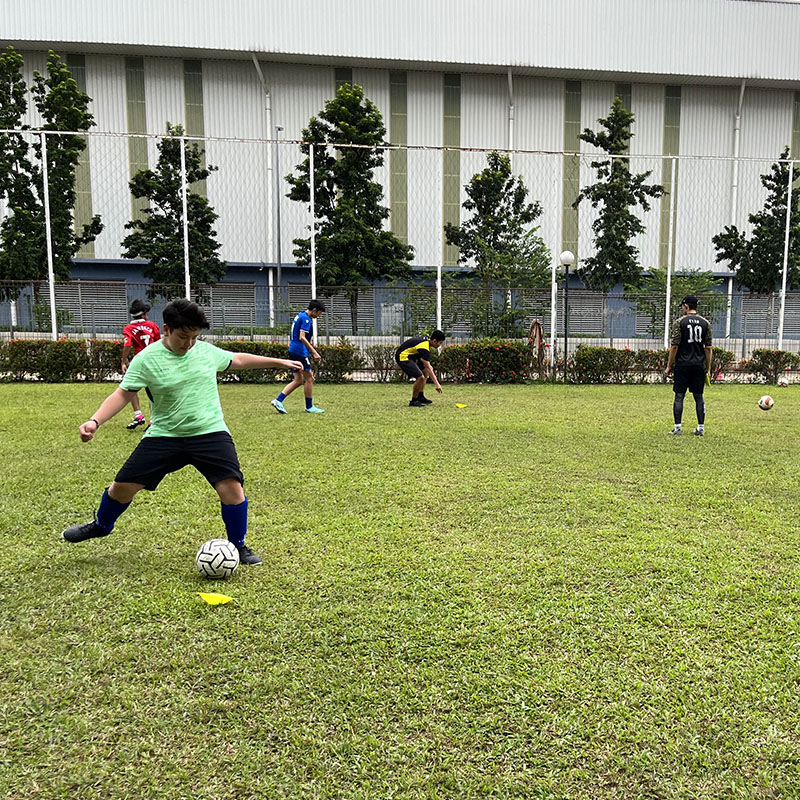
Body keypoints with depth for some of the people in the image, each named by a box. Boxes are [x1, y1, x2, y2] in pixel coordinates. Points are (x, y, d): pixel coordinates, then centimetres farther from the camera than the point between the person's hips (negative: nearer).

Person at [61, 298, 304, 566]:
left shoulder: (206, 350, 2)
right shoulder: (146, 359, -8)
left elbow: (237, 360, 17)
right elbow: (122, 394, -8)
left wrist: (280, 362, 22)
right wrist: (94, 421, -23)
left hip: (210, 433, 1)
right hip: (164, 435, 0)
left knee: (232, 486, -15)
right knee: (123, 485, 3)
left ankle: (238, 546, 9)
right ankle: (100, 526, 39)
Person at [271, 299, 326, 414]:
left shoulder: (300, 316, 18)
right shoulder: (305, 318, -13)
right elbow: (302, 337, -23)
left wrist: (310, 345, 27)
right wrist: (314, 352, -23)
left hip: (293, 351, 10)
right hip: (300, 352, -10)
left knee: (298, 380, 11)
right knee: (309, 378, -1)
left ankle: (278, 400, 4)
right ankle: (309, 407, 6)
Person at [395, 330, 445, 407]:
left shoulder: (426, 339, 4)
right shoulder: (424, 347, -26)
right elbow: (428, 368, -29)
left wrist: (428, 365, 9)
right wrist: (437, 384, -30)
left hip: (409, 356, 11)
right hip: (402, 357, -11)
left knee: (425, 372, 14)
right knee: (420, 377, -20)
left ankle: (420, 397, 18)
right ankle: (413, 401, -5)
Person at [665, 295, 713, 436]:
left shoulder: (680, 322, -4)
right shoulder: (705, 323, 7)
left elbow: (674, 346, -7)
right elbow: (708, 348, 6)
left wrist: (669, 366, -1)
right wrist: (708, 368, 11)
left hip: (682, 365, -3)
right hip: (699, 366, 4)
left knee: (679, 396, 1)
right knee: (698, 397, 9)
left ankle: (677, 428, 0)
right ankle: (701, 428, 10)